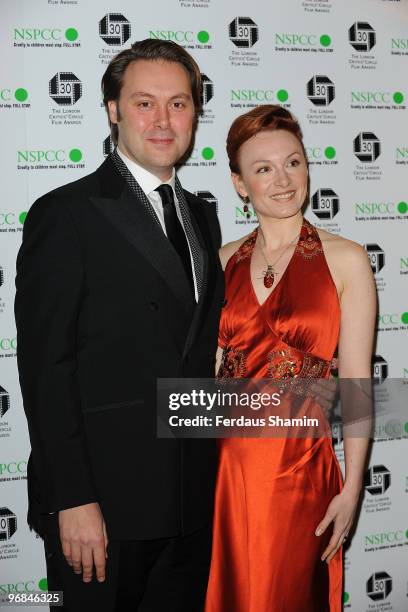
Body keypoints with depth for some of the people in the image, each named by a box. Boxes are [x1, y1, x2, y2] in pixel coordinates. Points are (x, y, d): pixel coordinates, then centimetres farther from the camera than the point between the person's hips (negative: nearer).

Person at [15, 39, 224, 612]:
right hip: (102, 505, -6)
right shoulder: (65, 215, -9)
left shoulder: (203, 216, 12)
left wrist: (210, 473, 8)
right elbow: (45, 366, -13)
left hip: (193, 501, 6)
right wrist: (72, 500, -16)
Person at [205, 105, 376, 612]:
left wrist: (351, 488, -7)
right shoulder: (223, 261, 4)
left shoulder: (345, 260, -6)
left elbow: (355, 381, -6)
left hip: (299, 464, -3)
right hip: (222, 460, 3)